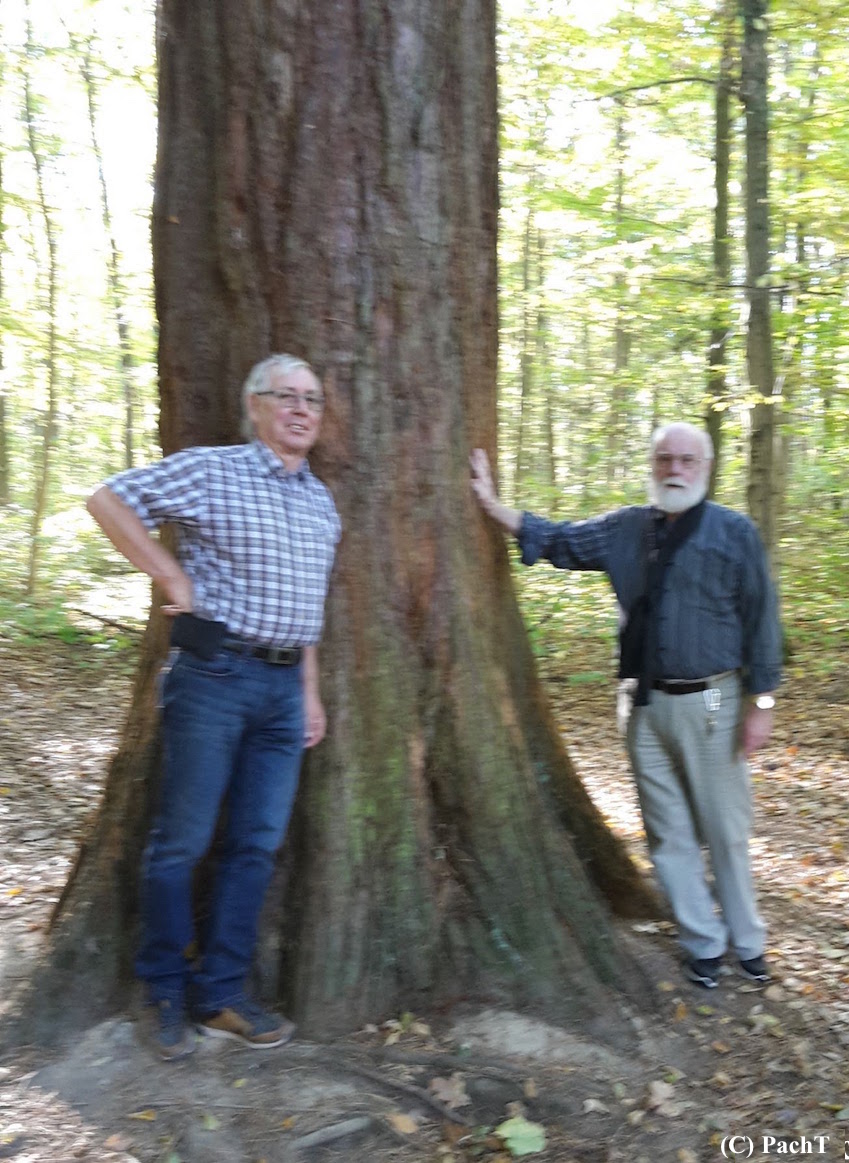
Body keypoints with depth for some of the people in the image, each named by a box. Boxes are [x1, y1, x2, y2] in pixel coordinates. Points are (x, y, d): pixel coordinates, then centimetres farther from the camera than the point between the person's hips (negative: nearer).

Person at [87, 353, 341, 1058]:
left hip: (284, 686, 6)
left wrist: (310, 690, 15)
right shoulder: (210, 470, -5)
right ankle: (168, 993, 21)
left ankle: (220, 995, 21)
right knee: (183, 840, 3)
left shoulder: (321, 500, 15)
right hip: (215, 674, -6)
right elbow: (109, 501, -9)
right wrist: (174, 580, -10)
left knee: (257, 845, 8)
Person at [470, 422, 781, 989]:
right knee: (669, 833, 11)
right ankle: (704, 943, 27)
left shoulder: (735, 532, -3)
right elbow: (557, 539, 9)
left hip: (712, 703, -3)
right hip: (648, 704, 4)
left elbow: (760, 619, -3)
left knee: (726, 830, 6)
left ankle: (747, 942, 27)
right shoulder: (625, 529, 7)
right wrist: (491, 503, -1)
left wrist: (762, 701, -6)